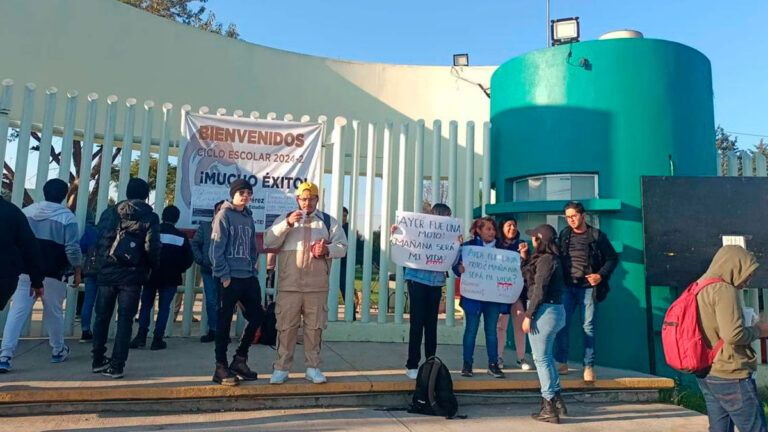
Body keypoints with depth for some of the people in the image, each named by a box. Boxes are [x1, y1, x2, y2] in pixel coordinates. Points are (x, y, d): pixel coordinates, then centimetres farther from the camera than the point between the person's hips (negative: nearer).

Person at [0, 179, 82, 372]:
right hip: (52, 275, -3)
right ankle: (58, 351, 27)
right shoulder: (67, 217, -6)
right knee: (54, 314, 12)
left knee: (17, 313, 0)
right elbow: (72, 249, -10)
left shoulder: (26, 211, 9)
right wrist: (77, 271, 3)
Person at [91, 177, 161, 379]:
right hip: (132, 276, -2)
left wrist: (101, 265, 12)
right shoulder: (150, 217, -3)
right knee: (125, 321, 3)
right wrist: (152, 266, 8)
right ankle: (116, 366, 2)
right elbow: (152, 248, -10)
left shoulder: (110, 213, 5)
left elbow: (100, 241, 1)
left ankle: (98, 361, 23)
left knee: (102, 317, 15)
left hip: (107, 273, 3)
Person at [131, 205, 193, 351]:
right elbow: (188, 259, -2)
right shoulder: (182, 237, -3)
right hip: (170, 278, 0)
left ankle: (141, 336, 5)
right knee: (164, 308, 5)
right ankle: (157, 339, 3)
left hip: (151, 276, 1)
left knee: (146, 305, 11)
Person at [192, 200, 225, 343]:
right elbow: (195, 244, 8)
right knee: (211, 301, 3)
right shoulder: (205, 227, 8)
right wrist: (201, 260, -3)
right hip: (208, 270, 2)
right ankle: (213, 330, 14)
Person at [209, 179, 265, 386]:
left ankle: (240, 360, 23)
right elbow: (216, 248, -12)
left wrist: (253, 268, 7)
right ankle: (221, 367, 12)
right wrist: (224, 275, -15)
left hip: (248, 277, 7)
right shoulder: (224, 215, -6)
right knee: (225, 322, 1)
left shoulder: (248, 217, 15)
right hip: (229, 278, -7)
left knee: (257, 316, 9)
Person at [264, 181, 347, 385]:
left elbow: (342, 247, 5)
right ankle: (281, 368, 12)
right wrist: (287, 224, -15)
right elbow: (268, 242, -4)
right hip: (289, 285, -1)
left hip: (317, 286, 1)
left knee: (314, 326, 7)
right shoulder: (284, 219, 9)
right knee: (286, 326, 2)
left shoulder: (329, 221, 10)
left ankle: (313, 367, 17)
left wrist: (327, 250, -15)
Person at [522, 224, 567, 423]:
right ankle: (556, 401, 26)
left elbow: (539, 290, -19)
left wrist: (528, 315, -18)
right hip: (553, 309, 10)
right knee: (546, 356, 19)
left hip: (544, 311, -10)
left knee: (541, 358, -2)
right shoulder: (551, 258, 15)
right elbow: (527, 277, 17)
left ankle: (549, 408, 4)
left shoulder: (545, 259, -15)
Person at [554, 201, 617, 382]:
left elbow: (613, 258, 4)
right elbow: (557, 258, 11)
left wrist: (601, 275, -10)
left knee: (588, 326, 2)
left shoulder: (597, 235, -1)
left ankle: (588, 366, 10)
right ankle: (561, 363, 10)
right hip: (567, 287, 2)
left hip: (588, 287, -2)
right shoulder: (564, 234, 7)